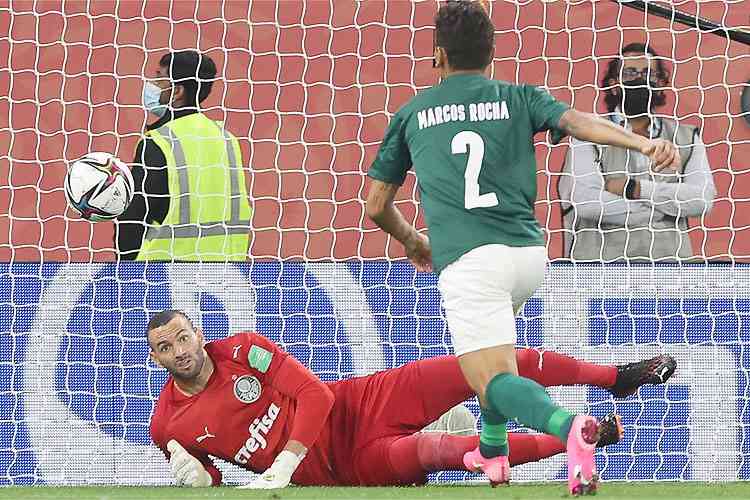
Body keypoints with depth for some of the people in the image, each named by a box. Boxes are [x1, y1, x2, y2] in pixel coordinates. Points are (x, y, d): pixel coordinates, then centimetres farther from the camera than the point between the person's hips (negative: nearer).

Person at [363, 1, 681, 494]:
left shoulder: (411, 114, 17)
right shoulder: (519, 99, 15)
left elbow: (377, 207, 22)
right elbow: (577, 121, -7)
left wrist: (412, 241, 43)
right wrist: (644, 143, -21)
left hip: (465, 259, -4)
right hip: (529, 251, 4)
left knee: (495, 380, -11)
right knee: (494, 341, 35)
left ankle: (568, 426, -42)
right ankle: (493, 452, 39)